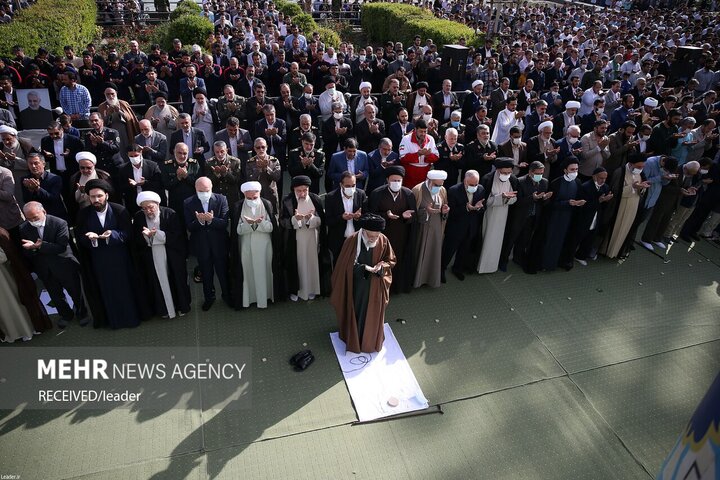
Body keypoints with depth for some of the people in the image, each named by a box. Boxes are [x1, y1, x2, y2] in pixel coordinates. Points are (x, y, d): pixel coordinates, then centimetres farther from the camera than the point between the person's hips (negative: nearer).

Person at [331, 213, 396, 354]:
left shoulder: (383, 241, -16)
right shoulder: (352, 240, -22)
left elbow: (391, 260, -2)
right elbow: (345, 265, -13)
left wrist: (380, 267, -22)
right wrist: (365, 268, -24)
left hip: (375, 287, 2)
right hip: (356, 285, -2)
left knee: (372, 314, 18)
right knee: (355, 313, 16)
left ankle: (372, 341, 41)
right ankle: (353, 340, 39)